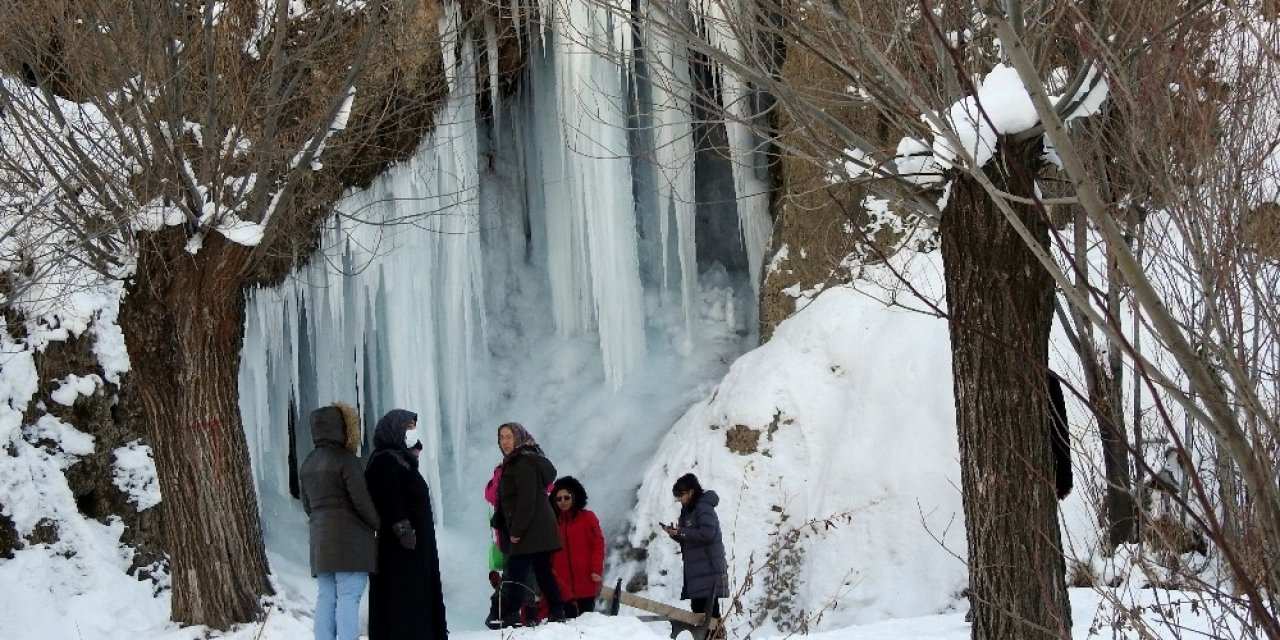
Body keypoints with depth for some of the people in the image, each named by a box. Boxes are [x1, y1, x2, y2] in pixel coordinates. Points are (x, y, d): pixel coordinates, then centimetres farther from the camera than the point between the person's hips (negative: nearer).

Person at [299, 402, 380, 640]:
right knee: (348, 596, -7)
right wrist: (377, 525, 1)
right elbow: (361, 499, -12)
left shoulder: (308, 463, 13)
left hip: (321, 538, 7)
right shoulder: (345, 458, -10)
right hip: (349, 537, -7)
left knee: (326, 596, 9)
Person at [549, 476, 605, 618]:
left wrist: (596, 570, -12)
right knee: (569, 615, -1)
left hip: (586, 581, -3)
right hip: (564, 584, 3)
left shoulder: (587, 518, 2)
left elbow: (598, 544, -3)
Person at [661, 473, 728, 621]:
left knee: (708, 610, -12)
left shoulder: (703, 507, -9)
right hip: (695, 570, 10)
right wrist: (675, 534, 4)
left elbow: (707, 534, -21)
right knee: (698, 608, 9)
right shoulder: (688, 511, 19)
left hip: (709, 569, -10)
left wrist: (681, 532, -14)